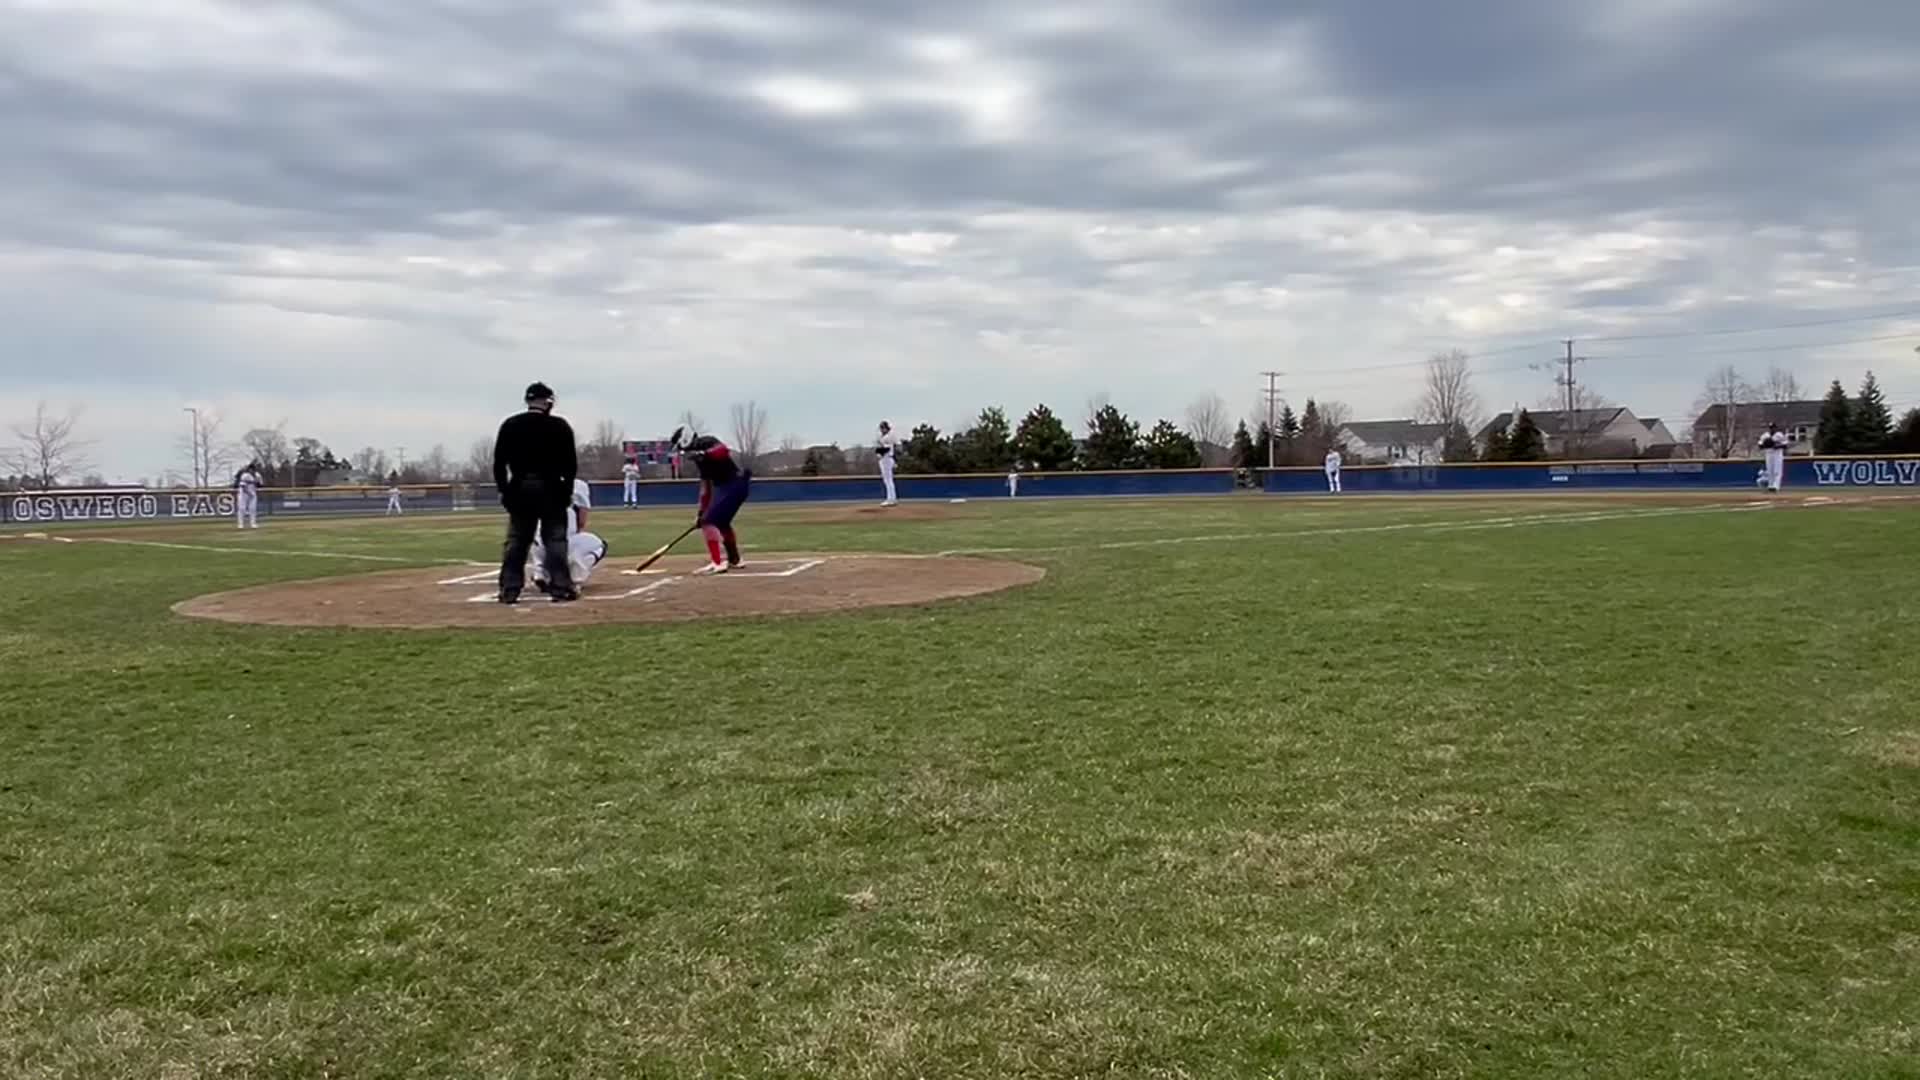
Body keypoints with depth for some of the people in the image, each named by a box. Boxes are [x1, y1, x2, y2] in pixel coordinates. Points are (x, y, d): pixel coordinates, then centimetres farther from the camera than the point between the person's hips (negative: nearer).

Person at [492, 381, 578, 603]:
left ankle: (509, 590, 6)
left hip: (519, 489, 2)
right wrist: (567, 490, 5)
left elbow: (499, 462, 2)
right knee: (555, 539, 2)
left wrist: (503, 489, 9)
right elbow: (571, 464, -4)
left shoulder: (510, 425, 3)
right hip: (550, 489, -2)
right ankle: (560, 588, -1)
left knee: (516, 541, 8)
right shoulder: (560, 426, -3)